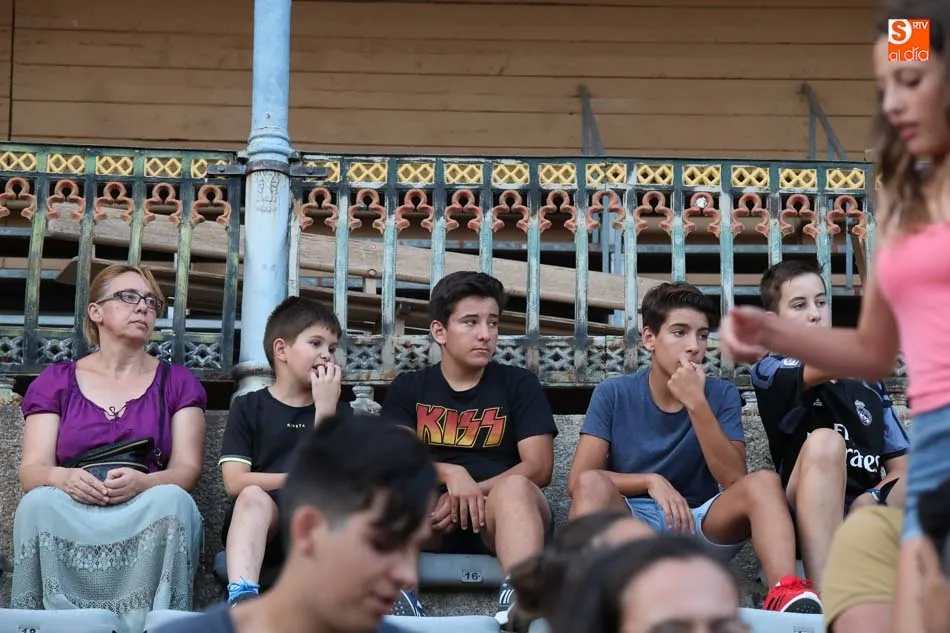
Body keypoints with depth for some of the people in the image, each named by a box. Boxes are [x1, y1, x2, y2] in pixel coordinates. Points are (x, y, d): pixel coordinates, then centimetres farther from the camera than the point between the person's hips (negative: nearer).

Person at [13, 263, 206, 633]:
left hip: (149, 518, 0)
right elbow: (31, 470, 5)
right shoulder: (55, 381, 16)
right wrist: (64, 479, -21)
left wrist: (140, 482, -21)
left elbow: (187, 469, 3)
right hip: (69, 518, 0)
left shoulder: (177, 383, 16)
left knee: (174, 500, -33)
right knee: (40, 502, -33)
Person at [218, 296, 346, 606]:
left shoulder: (337, 411, 18)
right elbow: (236, 482, -2)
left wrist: (325, 411, -4)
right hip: (260, 527, -2)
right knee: (253, 497, -35)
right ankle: (242, 599, -59)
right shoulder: (248, 407, 11)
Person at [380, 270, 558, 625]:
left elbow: (539, 467, 1)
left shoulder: (520, 385, 12)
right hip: (432, 517, 1)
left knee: (515, 488, -36)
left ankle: (521, 601, -60)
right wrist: (451, 475, -18)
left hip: (499, 516, -1)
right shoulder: (408, 389, 15)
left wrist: (473, 491, -13)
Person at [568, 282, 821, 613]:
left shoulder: (721, 394, 3)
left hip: (702, 525, 1)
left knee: (763, 482, -26)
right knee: (592, 483, -31)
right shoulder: (613, 394, 0)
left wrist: (696, 403, -19)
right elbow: (579, 479, -8)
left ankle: (786, 594, -49)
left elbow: (733, 479, -11)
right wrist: (651, 481, -19)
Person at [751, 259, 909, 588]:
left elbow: (902, 467, 14)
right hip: (807, 525, -4)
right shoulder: (768, 371, 6)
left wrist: (869, 502, -8)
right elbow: (825, 368, -16)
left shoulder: (867, 381, 21)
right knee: (824, 442, -33)